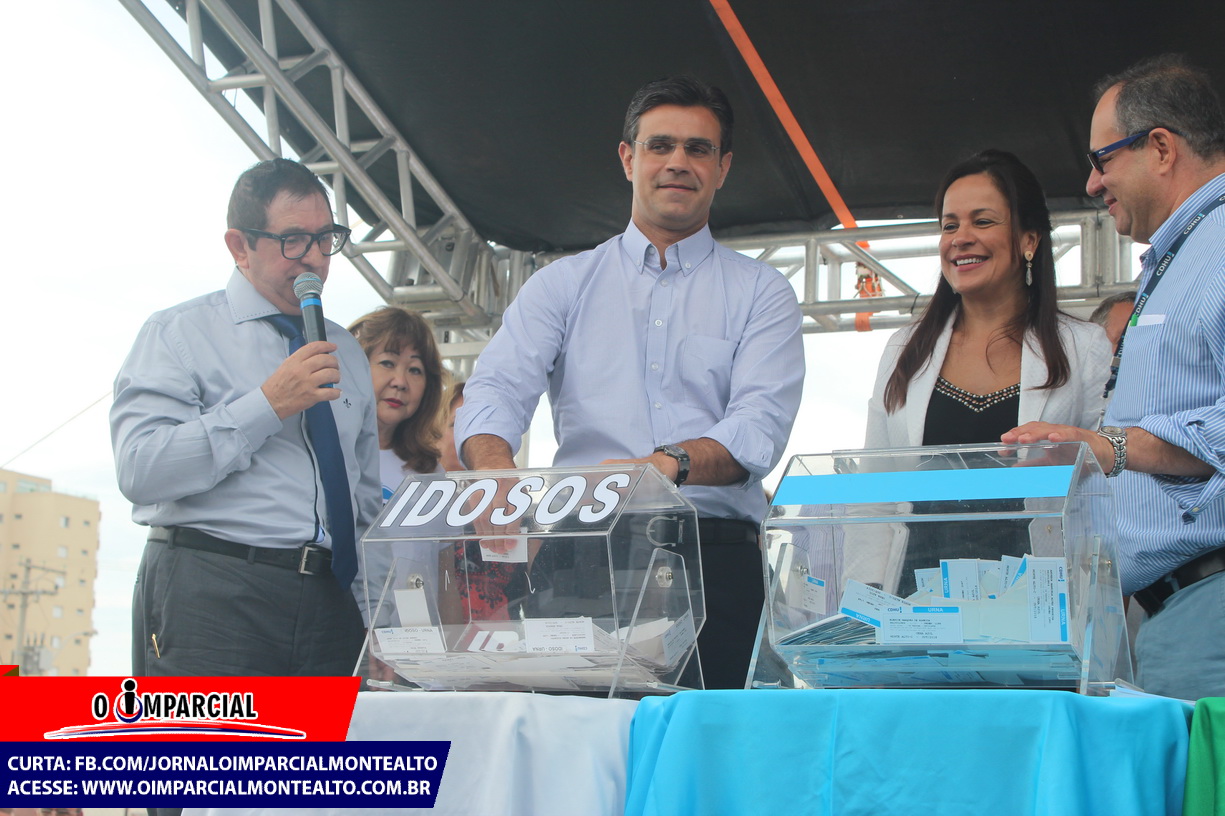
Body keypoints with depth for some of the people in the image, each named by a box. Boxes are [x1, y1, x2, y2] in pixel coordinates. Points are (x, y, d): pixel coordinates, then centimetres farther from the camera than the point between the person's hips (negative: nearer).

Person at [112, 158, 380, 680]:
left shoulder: (346, 351, 21)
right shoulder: (179, 333, 3)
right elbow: (140, 470, -12)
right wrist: (268, 405, -14)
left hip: (328, 600, 5)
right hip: (210, 599, -5)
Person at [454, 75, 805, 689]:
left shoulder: (761, 293, 13)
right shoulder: (563, 284, 16)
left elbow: (760, 425, -3)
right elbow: (496, 391, 1)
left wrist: (671, 464, -23)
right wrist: (497, 467, -22)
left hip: (714, 551, 0)